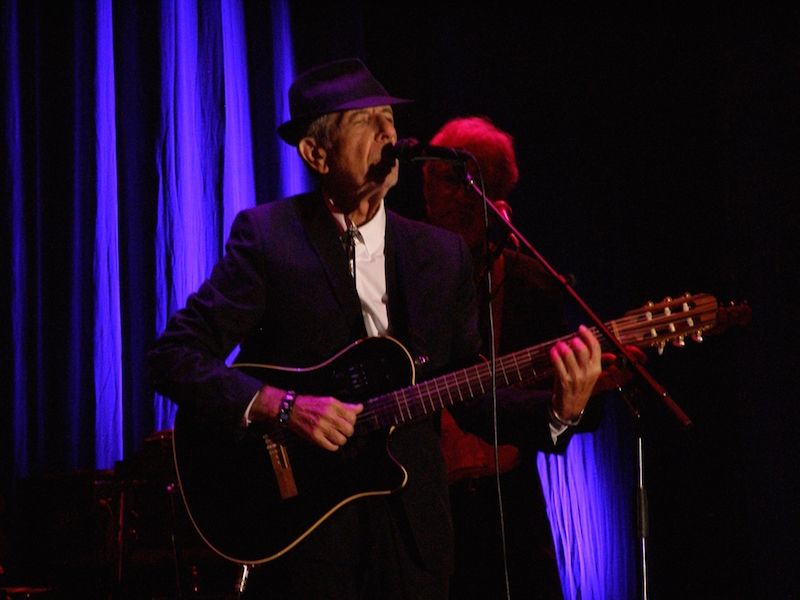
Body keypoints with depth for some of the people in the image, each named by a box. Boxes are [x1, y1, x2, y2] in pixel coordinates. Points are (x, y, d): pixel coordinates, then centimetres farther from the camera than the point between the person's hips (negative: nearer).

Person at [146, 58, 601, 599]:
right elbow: (173, 357, -12)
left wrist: (557, 410, -11)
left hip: (412, 529, 4)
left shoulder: (443, 254, 8)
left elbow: (471, 396, 7)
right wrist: (282, 406, -23)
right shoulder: (266, 235, -6)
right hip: (297, 521, -4)